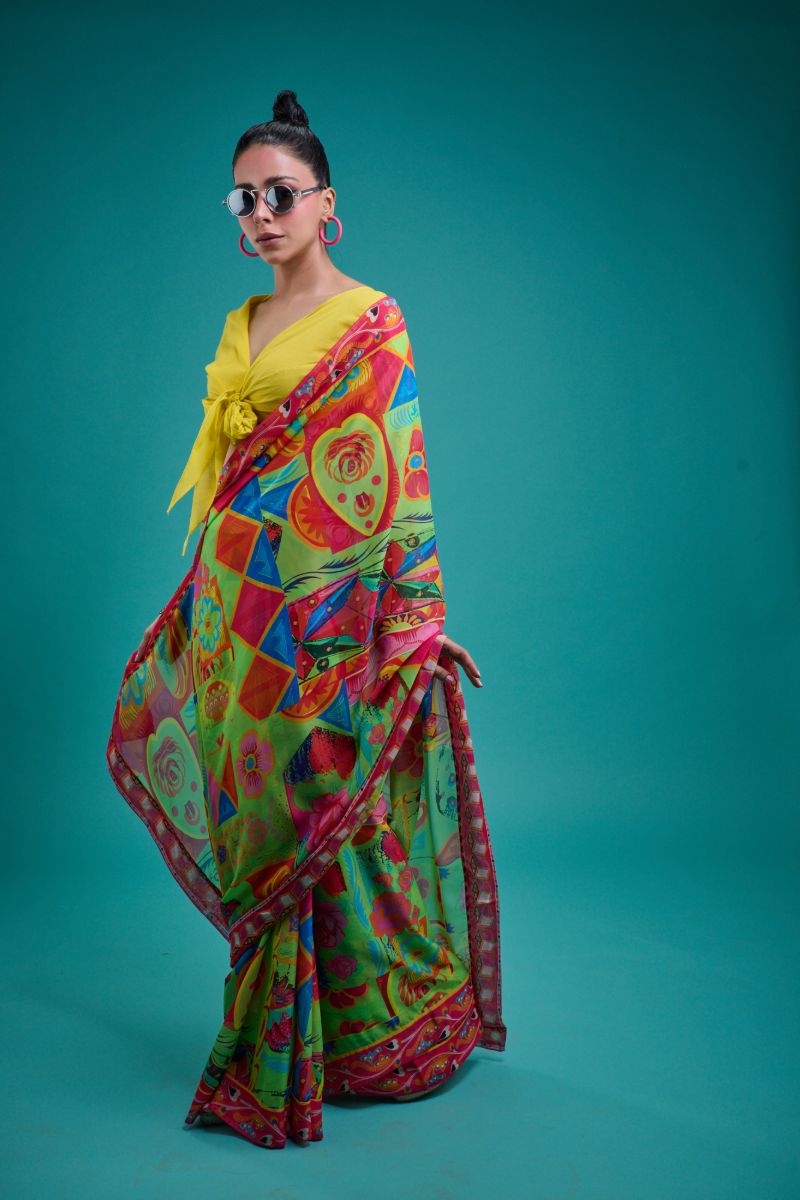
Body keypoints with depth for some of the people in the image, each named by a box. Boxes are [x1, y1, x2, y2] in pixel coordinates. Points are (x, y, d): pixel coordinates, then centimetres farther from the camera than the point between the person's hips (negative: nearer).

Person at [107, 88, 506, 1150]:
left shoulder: (373, 324, -4)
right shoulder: (241, 327, 15)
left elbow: (400, 477, -8)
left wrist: (420, 620, -11)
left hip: (329, 607, -6)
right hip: (237, 606, 6)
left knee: (323, 817, -1)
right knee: (259, 822, 11)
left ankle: (352, 1036, 18)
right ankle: (275, 1055, 27)